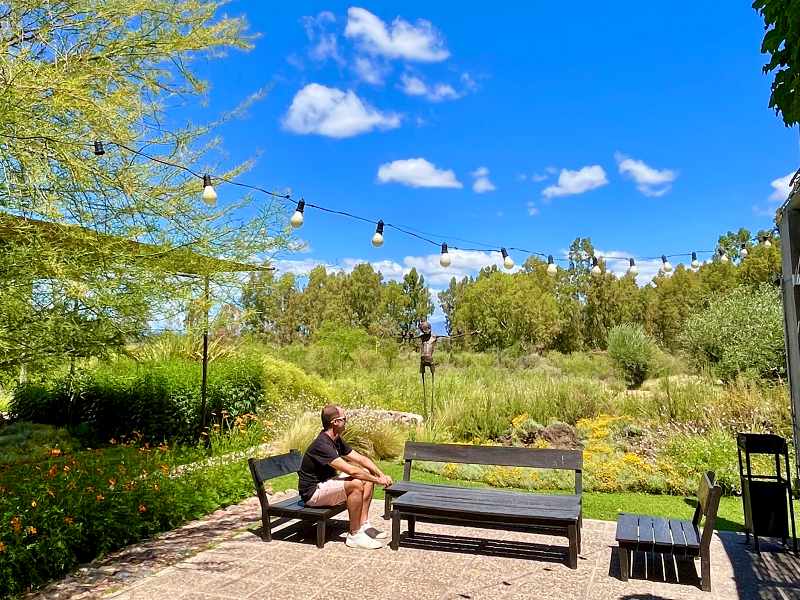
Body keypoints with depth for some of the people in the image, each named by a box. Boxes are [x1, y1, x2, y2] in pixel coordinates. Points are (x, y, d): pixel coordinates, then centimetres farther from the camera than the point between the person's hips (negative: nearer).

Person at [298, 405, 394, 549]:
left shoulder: (337, 440, 5)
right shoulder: (321, 444, -26)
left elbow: (361, 459, 6)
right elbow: (351, 470, -31)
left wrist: (381, 475, -8)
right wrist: (377, 480, -22)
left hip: (327, 482, 10)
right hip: (313, 493, -10)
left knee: (367, 475, 1)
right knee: (355, 484, -29)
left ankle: (363, 525, 2)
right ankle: (354, 535, -15)